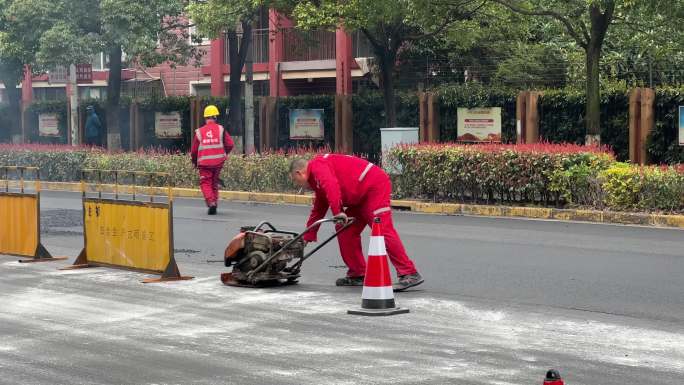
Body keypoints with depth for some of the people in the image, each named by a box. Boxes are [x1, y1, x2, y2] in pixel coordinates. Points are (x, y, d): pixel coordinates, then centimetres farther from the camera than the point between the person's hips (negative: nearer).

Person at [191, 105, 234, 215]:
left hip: (204, 163, -1)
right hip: (218, 161, 1)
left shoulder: (199, 132, -1)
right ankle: (215, 204, 20)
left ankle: (211, 202, -18)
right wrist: (224, 153, 18)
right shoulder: (221, 129, -1)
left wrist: (194, 161, 22)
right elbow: (230, 144, -2)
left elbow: (194, 150, 4)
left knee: (206, 183, 3)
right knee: (214, 183, 16)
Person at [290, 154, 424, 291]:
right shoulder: (318, 182, 25)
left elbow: (331, 185, -26)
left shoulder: (317, 165, -7)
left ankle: (410, 275, -23)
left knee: (382, 230, -19)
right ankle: (357, 275, 13)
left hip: (375, 185, -11)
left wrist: (337, 212, -32)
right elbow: (318, 210, 33)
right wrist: (307, 238, 33)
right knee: (345, 231, 10)